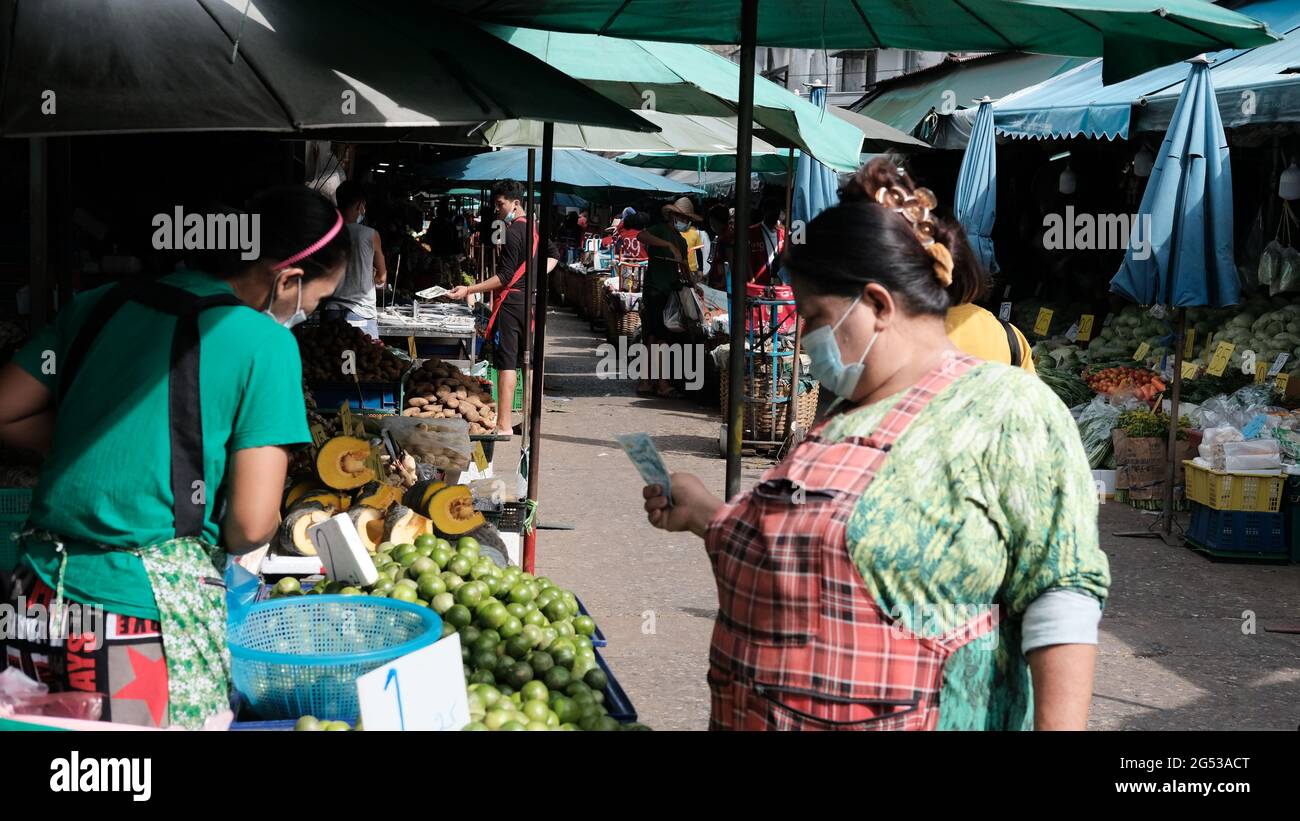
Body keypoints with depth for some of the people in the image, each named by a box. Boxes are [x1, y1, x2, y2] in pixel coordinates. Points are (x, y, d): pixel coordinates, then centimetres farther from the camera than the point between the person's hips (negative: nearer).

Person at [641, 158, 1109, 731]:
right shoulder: (844, 417, 11)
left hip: (912, 715, -7)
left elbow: (1060, 595, -16)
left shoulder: (1007, 410, -11)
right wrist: (705, 515, 21)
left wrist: (1060, 727, -23)